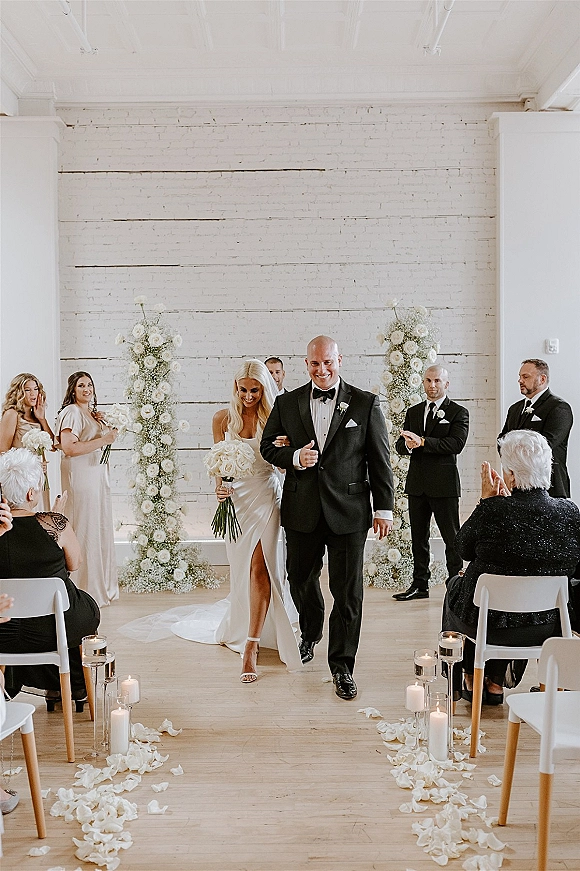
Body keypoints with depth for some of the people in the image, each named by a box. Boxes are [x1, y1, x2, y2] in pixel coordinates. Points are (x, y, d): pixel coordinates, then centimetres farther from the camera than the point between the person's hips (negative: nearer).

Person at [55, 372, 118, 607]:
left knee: (101, 528, 11)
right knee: (86, 529, -6)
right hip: (80, 476, -9)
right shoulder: (71, 412, -10)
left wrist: (109, 432, 9)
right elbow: (68, 448, -21)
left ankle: (102, 586, 21)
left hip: (98, 474, 9)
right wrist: (103, 440, -18)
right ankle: (86, 590, 2)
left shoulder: (93, 414, 17)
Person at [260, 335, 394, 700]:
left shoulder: (366, 404, 0)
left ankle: (342, 666, 17)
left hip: (348, 512, -2)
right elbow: (268, 446, 11)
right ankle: (310, 634, 47)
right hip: (302, 510, 3)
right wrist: (294, 458, -10)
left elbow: (380, 460, 1)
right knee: (301, 579, 18)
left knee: (348, 592, 1)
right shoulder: (287, 403, 5)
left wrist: (384, 508, -1)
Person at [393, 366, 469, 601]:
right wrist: (408, 445, -15)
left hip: (444, 484, -5)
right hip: (417, 483, 5)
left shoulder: (458, 412, -1)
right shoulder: (413, 412, 15)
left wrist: (423, 441, -22)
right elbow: (400, 445, 9)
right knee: (418, 537, 12)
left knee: (451, 538, 0)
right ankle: (420, 585, 21)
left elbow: (456, 443, -16)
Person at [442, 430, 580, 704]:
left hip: (486, 624, -3)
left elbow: (463, 549, -6)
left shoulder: (492, 511, -25)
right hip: (547, 628, 4)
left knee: (457, 584, 30)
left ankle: (471, 679, 42)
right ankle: (496, 682, 40)